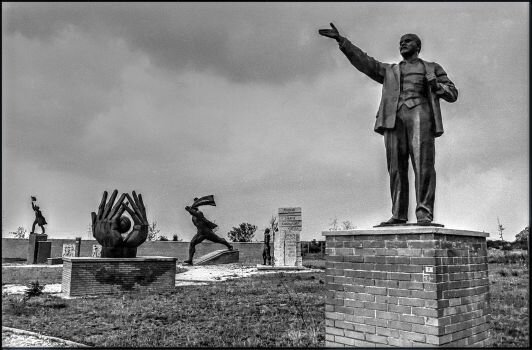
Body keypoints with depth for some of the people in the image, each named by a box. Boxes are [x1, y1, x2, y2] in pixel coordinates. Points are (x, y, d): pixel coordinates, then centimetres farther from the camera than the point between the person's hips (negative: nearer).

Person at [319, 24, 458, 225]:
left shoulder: (432, 68, 25)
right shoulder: (389, 71, 30)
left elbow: (452, 94, 19)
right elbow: (364, 61, 20)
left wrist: (436, 86, -2)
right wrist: (341, 40, 11)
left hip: (420, 113, -2)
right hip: (394, 118, 2)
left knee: (423, 164, -16)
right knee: (396, 168, -6)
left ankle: (424, 214, -19)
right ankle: (398, 216, -7)